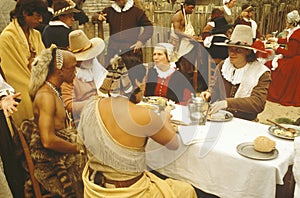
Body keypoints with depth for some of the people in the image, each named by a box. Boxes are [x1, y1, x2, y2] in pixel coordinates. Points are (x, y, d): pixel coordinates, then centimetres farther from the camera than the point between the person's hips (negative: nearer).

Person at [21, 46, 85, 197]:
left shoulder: (53, 91, 11)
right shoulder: (46, 96, -20)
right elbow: (48, 140, -26)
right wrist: (78, 149, -17)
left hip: (62, 156, 9)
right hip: (52, 166, -9)